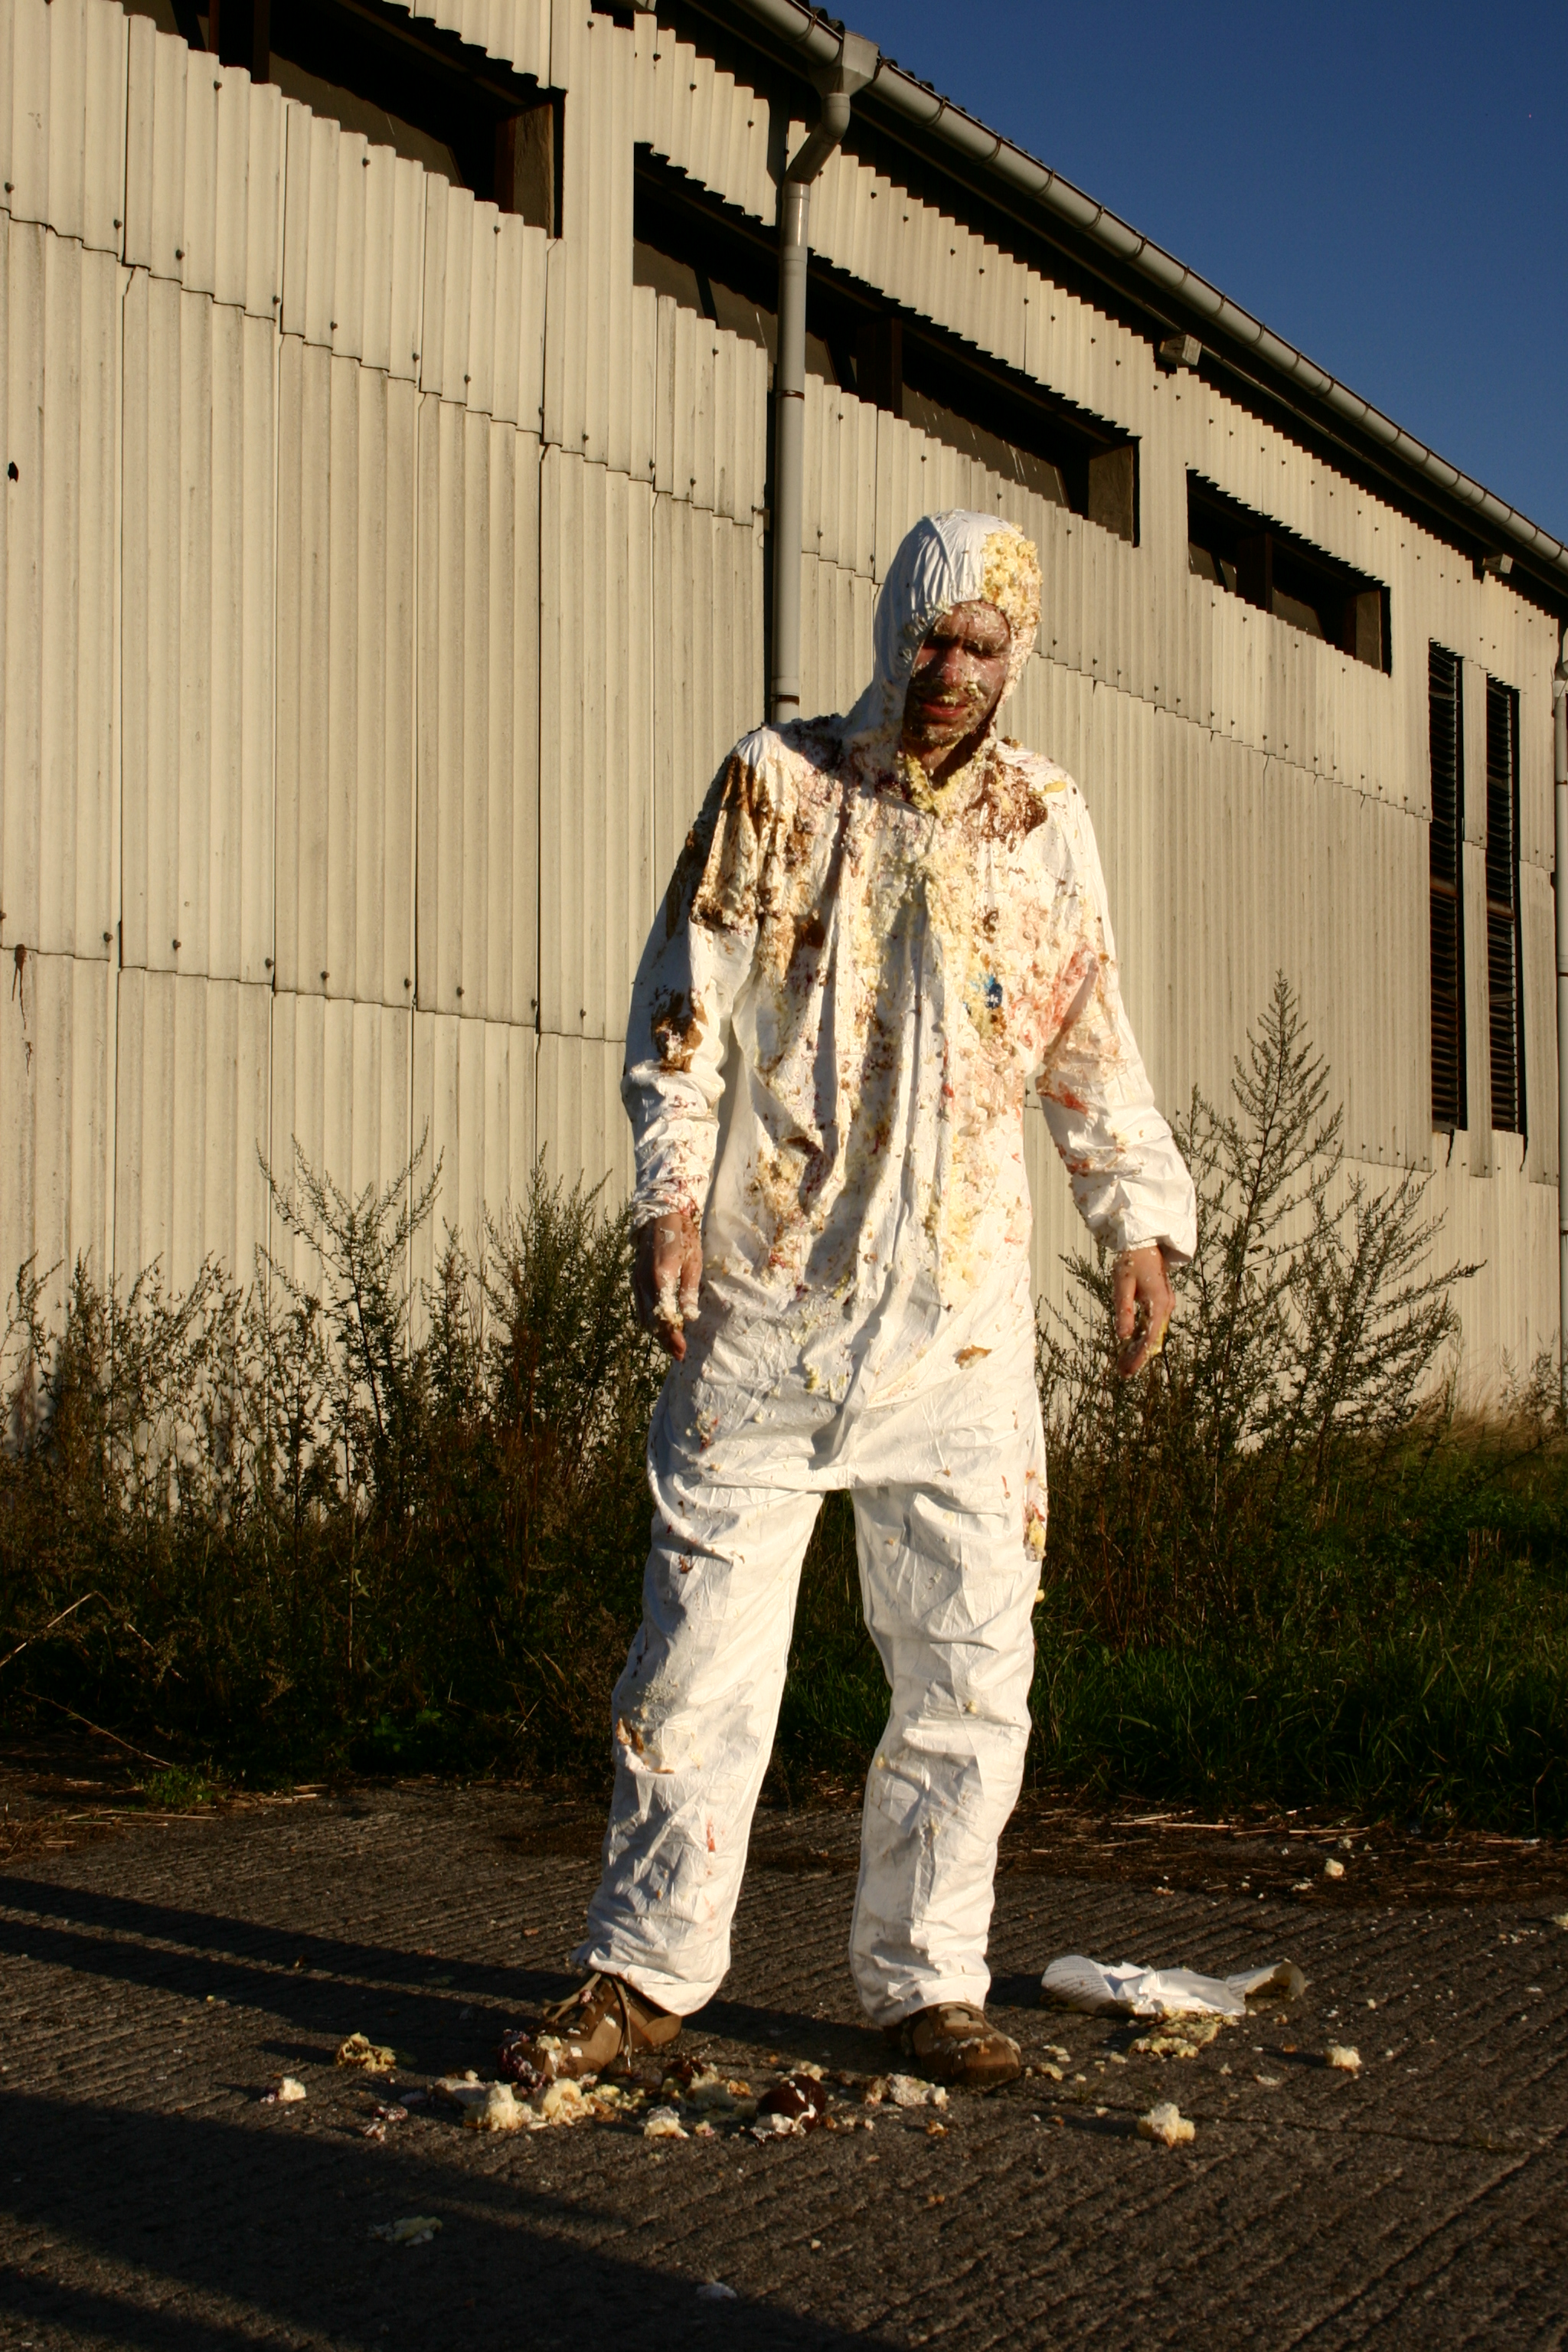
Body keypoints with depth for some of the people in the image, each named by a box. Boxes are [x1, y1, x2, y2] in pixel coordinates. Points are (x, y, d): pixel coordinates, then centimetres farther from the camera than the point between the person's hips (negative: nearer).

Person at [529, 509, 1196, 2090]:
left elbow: (1092, 1052, 16)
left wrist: (1141, 1222, 6)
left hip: (958, 1318, 2)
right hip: (762, 1302, -2)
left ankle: (924, 1982, 17)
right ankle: (643, 1973, 13)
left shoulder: (1044, 825, 8)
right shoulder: (775, 786, 1)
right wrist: (670, 1194, -11)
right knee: (705, 1645, 1)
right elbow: (681, 1008, 0)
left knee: (971, 1663, 3)